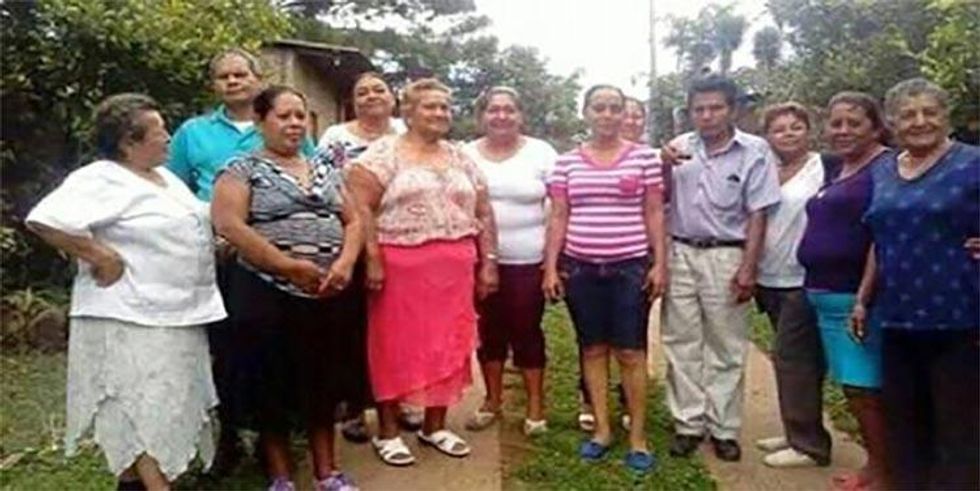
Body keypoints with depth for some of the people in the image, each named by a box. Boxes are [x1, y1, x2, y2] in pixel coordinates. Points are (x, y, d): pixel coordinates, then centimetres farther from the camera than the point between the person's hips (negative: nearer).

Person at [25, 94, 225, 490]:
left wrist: (220, 243, 11)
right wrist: (102, 258, -23)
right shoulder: (100, 180, -15)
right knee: (145, 412, -5)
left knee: (152, 409, 18)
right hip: (132, 320, -9)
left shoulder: (164, 176, 14)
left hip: (176, 316, 9)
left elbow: (189, 226, 28)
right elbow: (44, 219, -27)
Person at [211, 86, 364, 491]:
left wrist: (345, 262, -9)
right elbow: (228, 224, -15)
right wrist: (288, 265, -17)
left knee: (323, 382, 11)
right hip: (268, 295, -4)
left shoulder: (325, 169, 14)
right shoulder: (243, 169, -1)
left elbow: (353, 220, 11)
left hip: (329, 294, 5)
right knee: (273, 384, 4)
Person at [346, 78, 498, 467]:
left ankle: (435, 426, 27)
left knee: (448, 346, 10)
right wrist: (372, 259, -17)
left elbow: (483, 213, 14)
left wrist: (488, 262, 8)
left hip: (455, 270, 5)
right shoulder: (384, 153, -3)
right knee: (396, 346, 4)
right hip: (400, 268, -5)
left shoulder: (461, 159, 14)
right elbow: (360, 207, -11)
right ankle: (387, 431, 19)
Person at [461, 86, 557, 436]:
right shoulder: (466, 155, 6)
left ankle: (535, 406, 18)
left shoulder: (541, 152, -1)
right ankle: (492, 401, 27)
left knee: (527, 331, 4)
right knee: (489, 331, 11)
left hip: (528, 262, -2)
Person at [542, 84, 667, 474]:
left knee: (630, 352, 1)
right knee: (593, 349, 10)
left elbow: (654, 214, 4)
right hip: (580, 269, 2)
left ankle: (637, 437, 13)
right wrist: (550, 267, 1)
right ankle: (602, 429, 22)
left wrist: (660, 263, -2)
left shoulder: (644, 157, 2)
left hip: (630, 268, -2)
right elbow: (558, 218, 7)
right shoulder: (567, 162, 6)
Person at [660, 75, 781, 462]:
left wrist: (748, 269, -11)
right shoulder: (680, 147, 5)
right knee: (681, 344, 8)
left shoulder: (754, 151, -5)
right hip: (679, 255, 3)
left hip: (725, 257, -3)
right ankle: (688, 423, 21)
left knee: (726, 348, 7)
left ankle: (723, 428, 19)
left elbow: (757, 215, -6)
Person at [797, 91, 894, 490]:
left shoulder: (886, 168, -10)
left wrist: (864, 298, -23)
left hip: (856, 297, -9)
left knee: (863, 389, -4)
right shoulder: (839, 171, 16)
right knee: (854, 388, 15)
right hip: (827, 295, 9)